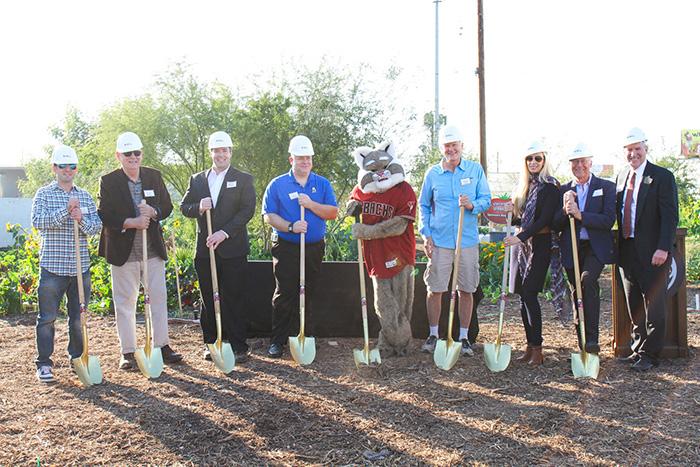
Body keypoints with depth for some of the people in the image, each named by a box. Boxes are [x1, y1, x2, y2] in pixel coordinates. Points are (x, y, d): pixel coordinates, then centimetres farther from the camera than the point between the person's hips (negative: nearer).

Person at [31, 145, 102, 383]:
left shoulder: (85, 196, 11)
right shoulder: (44, 194, 1)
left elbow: (97, 226, 5)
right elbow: (37, 221, -14)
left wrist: (81, 220, -15)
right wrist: (66, 210, -22)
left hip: (80, 267, 4)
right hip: (52, 267, -3)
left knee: (79, 317, 11)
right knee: (47, 317, 2)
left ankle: (77, 358, 24)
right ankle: (44, 364, 12)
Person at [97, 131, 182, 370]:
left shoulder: (154, 176, 6)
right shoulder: (108, 181, -4)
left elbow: (167, 207, 8)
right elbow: (104, 215, -9)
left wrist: (153, 212, -13)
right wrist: (131, 222, -21)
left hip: (153, 249, 3)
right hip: (123, 250, -3)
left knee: (159, 297, 8)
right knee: (125, 302, 5)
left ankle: (162, 345, 19)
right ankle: (128, 352, 14)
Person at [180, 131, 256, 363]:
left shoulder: (243, 179, 3)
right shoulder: (197, 179, 14)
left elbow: (247, 211, -7)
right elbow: (184, 207, 11)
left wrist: (224, 233, -17)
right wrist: (198, 207, -12)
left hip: (233, 250, -3)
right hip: (204, 250, 3)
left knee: (234, 299, -1)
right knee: (209, 300, 9)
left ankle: (238, 347, 6)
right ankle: (212, 343, 19)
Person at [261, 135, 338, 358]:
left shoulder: (322, 184, 7)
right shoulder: (277, 184, 2)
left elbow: (333, 213, -1)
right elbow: (268, 215, -3)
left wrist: (311, 204, -15)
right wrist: (290, 227, -18)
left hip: (314, 248, 2)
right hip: (286, 249, -2)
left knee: (308, 295, 9)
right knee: (284, 295, -2)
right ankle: (277, 341, 6)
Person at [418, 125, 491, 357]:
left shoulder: (475, 170, 4)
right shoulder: (432, 173, 4)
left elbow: (486, 199, 5)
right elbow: (423, 205, 10)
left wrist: (473, 205, -17)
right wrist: (426, 235, 0)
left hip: (468, 240, 0)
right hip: (439, 241, 0)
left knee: (466, 290, 6)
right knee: (435, 290, 2)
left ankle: (464, 337, 19)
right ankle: (433, 335, 17)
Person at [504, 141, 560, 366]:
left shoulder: (550, 186, -6)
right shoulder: (522, 186, 15)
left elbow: (545, 219, -14)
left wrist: (521, 236, -21)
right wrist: (511, 213, -2)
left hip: (539, 244, -7)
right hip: (521, 243, 7)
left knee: (529, 293, -12)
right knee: (523, 295, 5)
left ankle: (537, 349, -5)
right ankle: (530, 345, 13)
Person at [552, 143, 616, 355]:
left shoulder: (606, 187, 4)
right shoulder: (563, 190, 11)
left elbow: (608, 220, -9)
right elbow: (555, 226, 6)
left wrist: (580, 215, -18)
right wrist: (565, 209, -13)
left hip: (595, 247, -3)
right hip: (571, 250, 3)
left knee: (587, 280, -28)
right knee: (577, 295, 6)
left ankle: (592, 338, -22)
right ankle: (583, 345, 18)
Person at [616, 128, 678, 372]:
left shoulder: (662, 177, -6)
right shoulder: (621, 176, 12)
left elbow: (670, 216, -12)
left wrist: (663, 248, -20)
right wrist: (619, 246, 5)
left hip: (652, 252, -6)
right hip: (627, 250, 6)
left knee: (653, 305, 3)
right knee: (634, 305, 14)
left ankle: (649, 354, 11)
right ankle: (638, 348, 26)